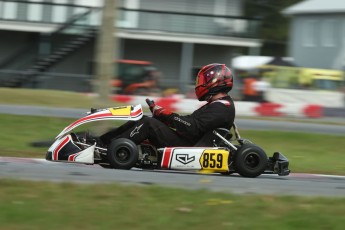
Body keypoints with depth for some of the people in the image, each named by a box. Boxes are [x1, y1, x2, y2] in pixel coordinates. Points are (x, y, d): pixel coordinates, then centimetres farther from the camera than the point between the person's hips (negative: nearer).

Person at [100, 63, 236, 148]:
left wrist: (166, 115, -17)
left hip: (188, 146, -10)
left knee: (149, 123, -18)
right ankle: (102, 140, -2)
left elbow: (191, 128, -23)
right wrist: (163, 114, 12)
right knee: (144, 120, 5)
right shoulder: (218, 104, 21)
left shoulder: (220, 108, -13)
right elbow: (191, 121, 21)